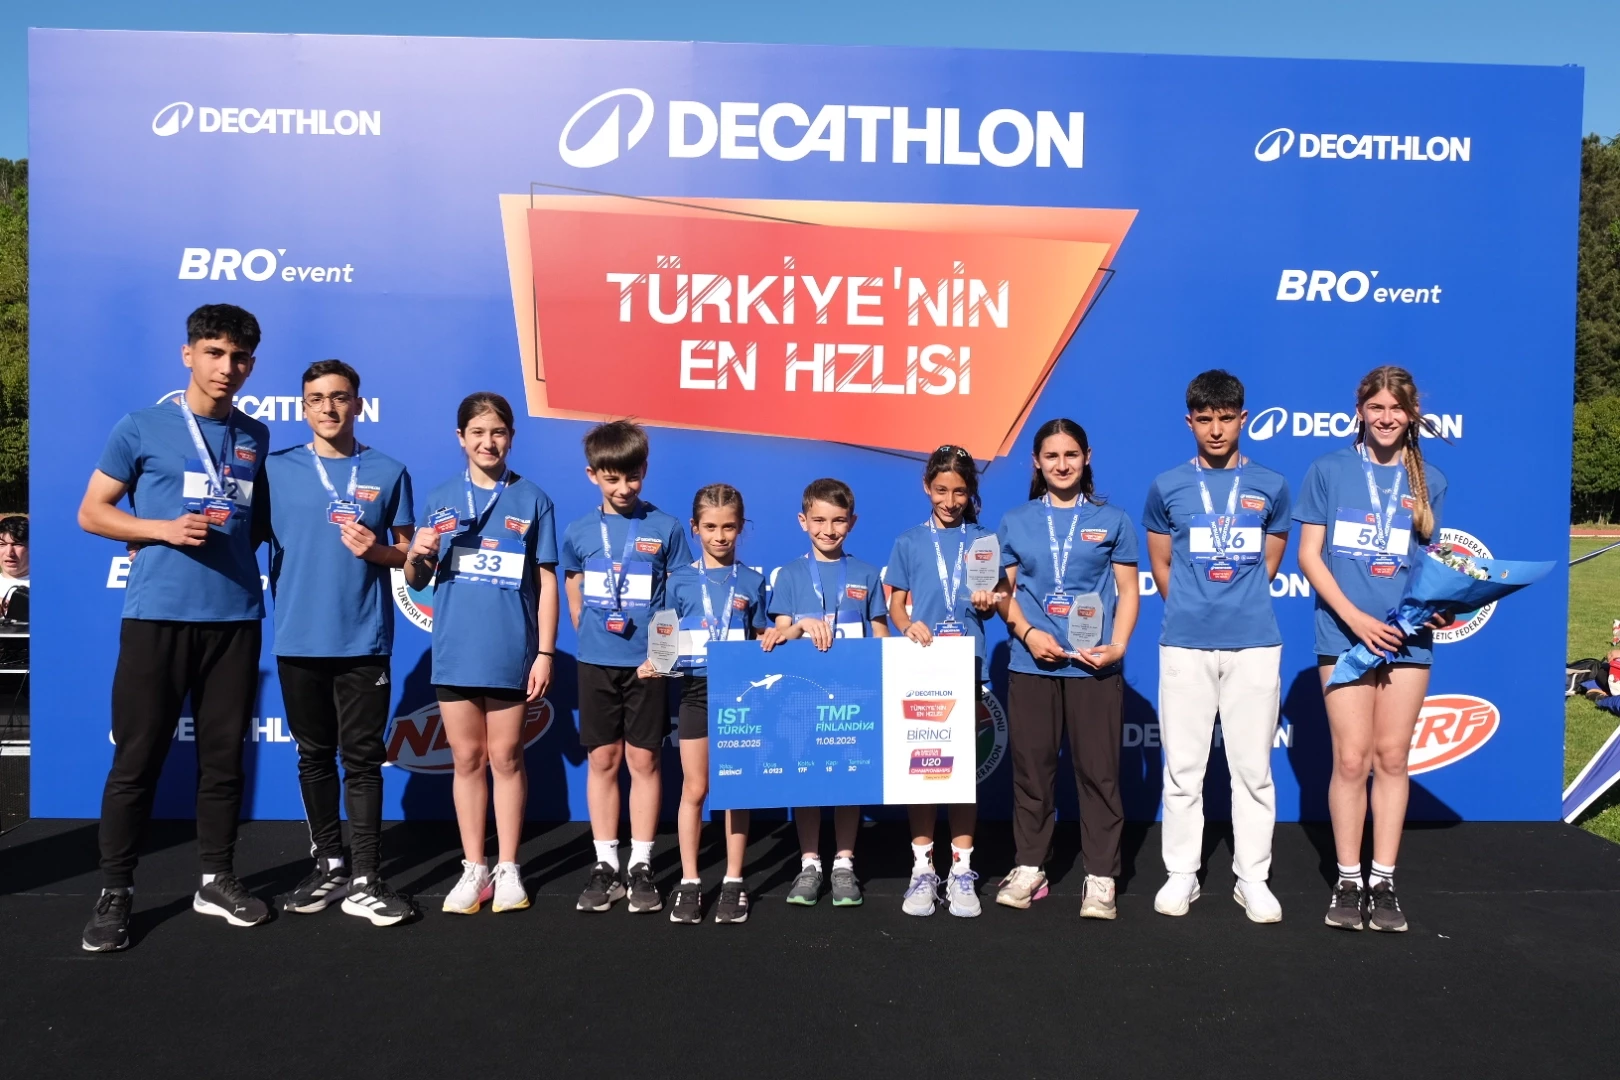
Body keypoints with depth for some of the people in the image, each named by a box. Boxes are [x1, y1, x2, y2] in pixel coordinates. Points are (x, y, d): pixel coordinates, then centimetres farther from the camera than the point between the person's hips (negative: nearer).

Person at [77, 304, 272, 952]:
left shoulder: (255, 437, 12)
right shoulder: (141, 429, 2)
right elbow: (91, 513, 3)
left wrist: (236, 538, 3)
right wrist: (164, 530, -12)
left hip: (236, 616, 3)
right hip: (156, 614, -3)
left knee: (224, 754, 9)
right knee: (138, 755, 1)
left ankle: (216, 880, 21)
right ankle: (115, 893, 12)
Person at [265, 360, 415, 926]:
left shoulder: (388, 472, 4)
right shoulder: (277, 469, 5)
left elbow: (408, 553, 9)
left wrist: (376, 550, -11)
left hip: (363, 640, -1)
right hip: (298, 639, 1)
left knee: (363, 758, 0)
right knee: (315, 757, 11)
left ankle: (366, 879, 5)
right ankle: (328, 864, 24)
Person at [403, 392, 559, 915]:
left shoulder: (532, 499, 1)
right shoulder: (439, 500, 6)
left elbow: (546, 582, 0)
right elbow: (416, 580, 9)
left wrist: (545, 653, -5)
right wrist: (418, 556, -13)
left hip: (511, 652, -2)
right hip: (455, 651, 2)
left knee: (506, 758, 7)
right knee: (467, 760, 9)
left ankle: (508, 869, 18)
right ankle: (474, 868, 20)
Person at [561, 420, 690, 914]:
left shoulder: (665, 529, -2)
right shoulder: (579, 532, 3)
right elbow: (574, 599, 14)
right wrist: (595, 635, 9)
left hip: (647, 662, -2)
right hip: (596, 663, 2)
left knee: (643, 760, 4)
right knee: (603, 760, 7)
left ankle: (642, 866, 14)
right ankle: (605, 865, 17)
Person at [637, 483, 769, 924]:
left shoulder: (752, 582, 5)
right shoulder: (680, 581, 3)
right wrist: (653, 664, -13)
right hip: (695, 690, 0)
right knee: (694, 789, 5)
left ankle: (733, 881, 15)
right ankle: (689, 882, 15)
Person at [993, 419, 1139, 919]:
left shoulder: (1111, 520, 7)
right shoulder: (1015, 522, 9)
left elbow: (1127, 592, 7)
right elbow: (1004, 591, 10)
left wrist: (1117, 646, -8)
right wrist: (1028, 633, -8)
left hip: (1094, 666, -1)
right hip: (1031, 665, 1)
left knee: (1098, 770, 0)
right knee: (1031, 767, 6)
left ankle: (1101, 878, 9)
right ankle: (1029, 867, 19)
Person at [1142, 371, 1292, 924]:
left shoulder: (1270, 486, 7)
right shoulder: (1167, 486, 5)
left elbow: (1270, 562, 16)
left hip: (1255, 643, 1)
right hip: (1184, 644, 0)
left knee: (1253, 767, 5)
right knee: (1183, 767, 4)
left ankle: (1252, 877, 17)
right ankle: (1181, 873, 16)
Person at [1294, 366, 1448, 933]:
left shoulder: (1429, 480, 9)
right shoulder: (1329, 470, 1)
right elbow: (1310, 555, -2)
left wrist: (1439, 605, -8)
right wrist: (1356, 618, -12)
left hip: (1407, 637, 3)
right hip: (1345, 634, -2)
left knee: (1392, 758, 7)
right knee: (1351, 759, -1)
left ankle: (1383, 882, 16)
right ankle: (1347, 881, 12)